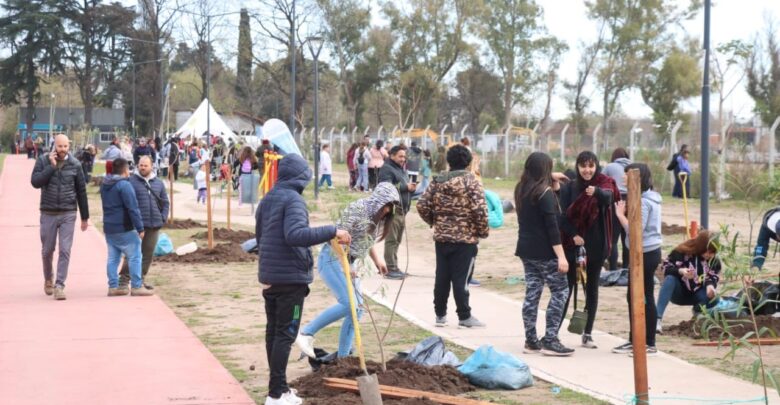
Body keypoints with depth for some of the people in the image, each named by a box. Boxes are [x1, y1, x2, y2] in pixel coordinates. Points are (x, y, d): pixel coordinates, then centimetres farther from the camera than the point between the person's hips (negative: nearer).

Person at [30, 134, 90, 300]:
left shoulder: (75, 165, 0)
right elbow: (35, 182, -14)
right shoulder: (43, 161, -1)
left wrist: (85, 217, 6)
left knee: (65, 251, -7)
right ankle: (48, 279, 34)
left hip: (68, 214, 0)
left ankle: (59, 285, -5)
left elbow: (81, 191, 5)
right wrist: (51, 166, -18)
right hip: (48, 213, 1)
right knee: (47, 250, 11)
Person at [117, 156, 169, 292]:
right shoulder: (131, 181, -4)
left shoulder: (159, 183, 11)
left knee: (148, 253, 11)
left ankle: (141, 278, 23)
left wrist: (163, 218, 5)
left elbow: (165, 202, 17)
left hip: (154, 225, 5)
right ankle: (123, 281, -7)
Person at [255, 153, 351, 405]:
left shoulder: (266, 200, 13)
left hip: (268, 277, 9)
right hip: (291, 278, -8)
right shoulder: (293, 200, -15)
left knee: (273, 331, 13)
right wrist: (332, 232, -30)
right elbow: (296, 234, -30)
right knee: (286, 334, -5)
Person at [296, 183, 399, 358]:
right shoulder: (357, 209, -17)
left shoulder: (377, 217, 10)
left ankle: (342, 357, 9)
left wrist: (377, 259, 12)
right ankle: (306, 333, -14)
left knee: (357, 309, 3)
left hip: (349, 263, 9)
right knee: (348, 304, -22)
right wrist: (347, 266, -22)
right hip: (333, 259, -9)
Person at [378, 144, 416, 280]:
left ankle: (393, 267, 18)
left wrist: (411, 188, 5)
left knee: (396, 240, 12)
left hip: (401, 210, 9)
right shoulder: (387, 169, -9)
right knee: (391, 240, -9)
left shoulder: (401, 169, 21)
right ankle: (390, 269, -9)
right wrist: (405, 187, -20)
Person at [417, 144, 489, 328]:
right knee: (461, 278, -1)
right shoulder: (470, 180, -10)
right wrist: (483, 231, -4)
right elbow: (479, 209, -18)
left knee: (442, 277, 12)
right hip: (465, 238, -5)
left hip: (441, 237, 5)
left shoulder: (438, 180, 5)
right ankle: (464, 317, 5)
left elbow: (422, 206, 4)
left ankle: (440, 314, 18)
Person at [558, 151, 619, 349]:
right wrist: (573, 234, -21)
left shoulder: (604, 185, -3)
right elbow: (563, 214, -6)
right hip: (572, 245, -1)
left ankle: (587, 334, 15)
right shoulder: (569, 188, -1)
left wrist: (597, 192, -48)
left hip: (596, 246, 1)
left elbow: (608, 197, -26)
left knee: (592, 289, 8)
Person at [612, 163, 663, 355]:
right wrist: (624, 213, 1)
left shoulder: (643, 202, -18)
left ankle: (650, 344, 3)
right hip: (647, 252, 10)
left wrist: (620, 214, -14)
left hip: (645, 253, -10)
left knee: (644, 297, -3)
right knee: (633, 296, 15)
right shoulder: (649, 198, 14)